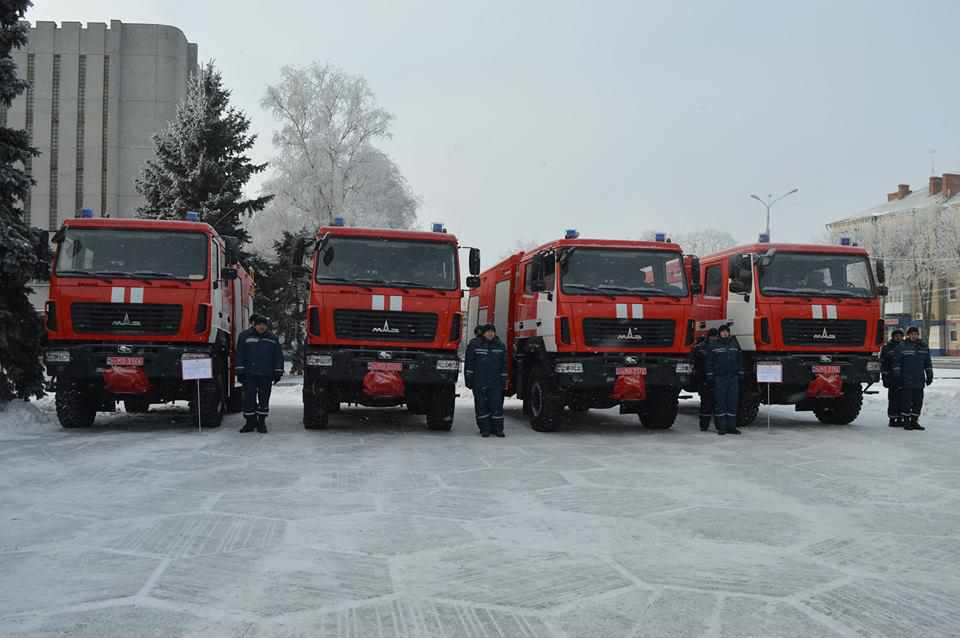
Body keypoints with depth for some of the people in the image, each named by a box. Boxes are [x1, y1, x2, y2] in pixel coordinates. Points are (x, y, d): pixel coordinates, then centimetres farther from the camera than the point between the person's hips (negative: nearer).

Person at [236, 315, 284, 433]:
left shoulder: (272, 338, 9)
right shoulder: (245, 336, 3)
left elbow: (278, 356, 11)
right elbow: (240, 354, 1)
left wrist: (278, 371, 5)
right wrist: (240, 371, -5)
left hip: (266, 375, 1)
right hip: (249, 374, -1)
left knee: (264, 399, 3)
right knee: (249, 398, 0)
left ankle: (262, 422, 11)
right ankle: (251, 421, 9)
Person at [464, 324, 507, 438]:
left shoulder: (500, 346, 9)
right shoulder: (474, 344, 0)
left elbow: (503, 365, 12)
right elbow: (469, 363, 0)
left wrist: (503, 380, 8)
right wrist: (468, 380, -4)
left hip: (495, 382, 2)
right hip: (479, 382, -2)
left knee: (496, 405, 0)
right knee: (481, 405, 1)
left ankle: (497, 429, 6)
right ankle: (484, 429, 8)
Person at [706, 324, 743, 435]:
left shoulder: (735, 345, 14)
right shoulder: (713, 346, 2)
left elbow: (740, 361, 16)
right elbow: (709, 363, 0)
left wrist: (741, 375, 9)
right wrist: (710, 377, -6)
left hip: (733, 378, 3)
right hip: (719, 378, -3)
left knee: (733, 402, 2)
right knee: (720, 402, -4)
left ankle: (731, 426, 8)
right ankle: (721, 427, 0)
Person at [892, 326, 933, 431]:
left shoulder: (924, 347, 13)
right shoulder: (901, 347, -2)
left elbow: (928, 363, 18)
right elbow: (896, 363, -5)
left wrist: (929, 375, 13)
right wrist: (897, 376, -10)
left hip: (919, 381, 5)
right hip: (906, 381, -5)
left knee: (918, 401, 6)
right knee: (906, 401, -4)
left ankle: (914, 421, 15)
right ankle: (906, 421, 3)